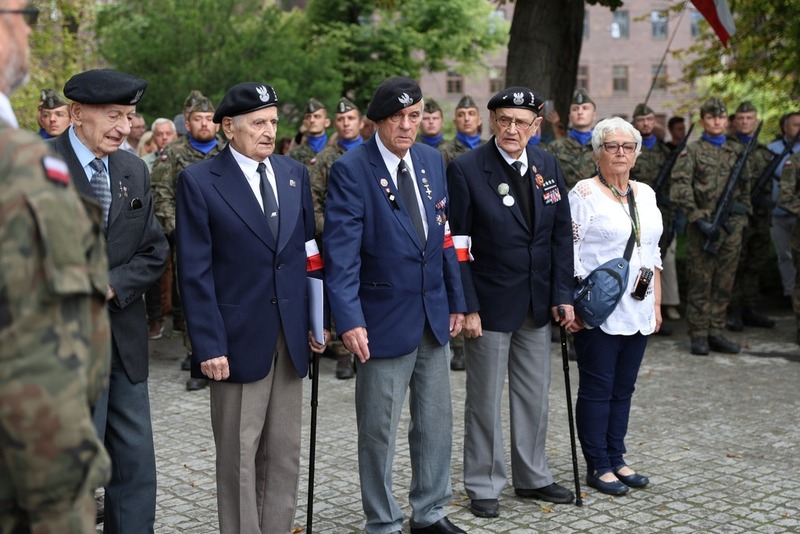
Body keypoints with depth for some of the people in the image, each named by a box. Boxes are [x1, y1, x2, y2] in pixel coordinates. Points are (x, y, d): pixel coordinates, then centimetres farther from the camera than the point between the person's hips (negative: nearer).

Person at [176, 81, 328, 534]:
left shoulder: (295, 174, 9)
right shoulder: (199, 181, -6)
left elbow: (309, 252, 12)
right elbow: (196, 271, -9)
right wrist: (209, 344, -14)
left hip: (291, 337, 5)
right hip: (239, 338, -4)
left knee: (285, 453, 12)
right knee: (238, 455, 6)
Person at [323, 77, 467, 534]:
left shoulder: (433, 161, 7)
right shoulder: (351, 170, -12)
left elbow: (444, 235, 12)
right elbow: (341, 251, -17)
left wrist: (456, 300, 11)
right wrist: (349, 319, -23)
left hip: (434, 316, 6)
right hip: (384, 319, -6)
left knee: (437, 421, 15)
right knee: (379, 431, 5)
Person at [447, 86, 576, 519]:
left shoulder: (547, 166, 4)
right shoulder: (465, 169, -12)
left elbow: (561, 235, 7)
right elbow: (457, 244, -12)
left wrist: (562, 295, 0)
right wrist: (466, 306, -16)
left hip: (537, 303, 5)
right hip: (489, 303, -5)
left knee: (535, 396, 15)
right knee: (485, 400, 7)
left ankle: (532, 477, 31)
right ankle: (483, 486, 21)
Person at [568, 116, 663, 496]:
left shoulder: (645, 194, 12)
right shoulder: (584, 194, -7)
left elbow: (653, 254, 17)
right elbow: (570, 254, -9)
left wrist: (656, 304, 13)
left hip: (638, 312, 6)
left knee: (623, 389, 13)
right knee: (597, 389, 3)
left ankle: (616, 459, 23)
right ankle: (598, 466, 12)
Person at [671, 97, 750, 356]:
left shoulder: (737, 150, 14)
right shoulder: (692, 151, 0)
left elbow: (746, 186, 23)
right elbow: (680, 189, -9)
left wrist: (743, 206, 6)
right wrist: (699, 219, -15)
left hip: (732, 226, 4)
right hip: (703, 227, -4)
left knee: (724, 283, 7)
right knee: (700, 281, -1)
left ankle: (716, 332, 15)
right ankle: (699, 335, 5)